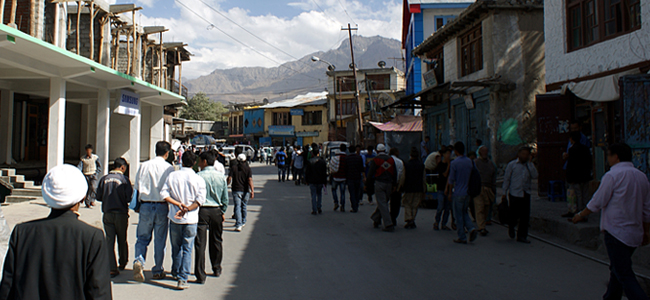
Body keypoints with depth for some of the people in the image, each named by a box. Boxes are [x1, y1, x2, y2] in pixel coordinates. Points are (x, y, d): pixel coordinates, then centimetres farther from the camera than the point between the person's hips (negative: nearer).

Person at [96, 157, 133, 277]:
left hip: (107, 213, 2)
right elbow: (129, 198, -13)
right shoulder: (124, 179, -10)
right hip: (121, 213, -2)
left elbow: (99, 197, 4)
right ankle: (123, 263, 30)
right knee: (122, 240, 15)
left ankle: (112, 268, -3)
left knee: (109, 240, 3)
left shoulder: (104, 179, 1)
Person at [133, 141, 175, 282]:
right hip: (162, 206, -1)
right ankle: (158, 271, 17)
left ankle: (139, 260, -11)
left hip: (145, 205, 1)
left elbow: (137, 188, 4)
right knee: (160, 239, 9)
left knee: (142, 237, 13)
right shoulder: (169, 168, -5)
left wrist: (137, 205, 14)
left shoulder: (144, 166, 1)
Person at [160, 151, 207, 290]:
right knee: (187, 249, 4)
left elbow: (164, 194, -7)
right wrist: (187, 209, -13)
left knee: (176, 247, 18)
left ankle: (176, 273, 36)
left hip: (174, 218, 2)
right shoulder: (198, 179, -5)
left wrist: (178, 204, -8)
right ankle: (183, 279, -2)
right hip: (191, 219, -2)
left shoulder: (172, 176, -1)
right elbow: (200, 200, -13)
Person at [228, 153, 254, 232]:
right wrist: (252, 191, -14)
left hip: (236, 190, -2)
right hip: (245, 190, 2)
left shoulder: (233, 168, -2)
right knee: (244, 206, 18)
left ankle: (238, 225, -16)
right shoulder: (248, 169, -1)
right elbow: (250, 180, -11)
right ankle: (243, 222, 34)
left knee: (237, 207, -4)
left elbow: (229, 179, -6)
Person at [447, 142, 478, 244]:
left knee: (459, 216, 3)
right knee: (464, 213, 19)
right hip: (467, 192, 6)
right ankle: (471, 228, -3)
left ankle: (462, 238, 7)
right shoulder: (469, 161, 5)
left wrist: (449, 192, -1)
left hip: (457, 193, -6)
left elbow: (451, 180, -10)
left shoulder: (454, 163, -13)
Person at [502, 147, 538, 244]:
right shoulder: (512, 165, 2)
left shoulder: (530, 165, 11)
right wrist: (504, 193, 0)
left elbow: (534, 176, -7)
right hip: (514, 193, -3)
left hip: (526, 194, 3)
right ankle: (511, 227, 33)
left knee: (525, 216, 0)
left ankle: (522, 236, 13)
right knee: (514, 215, 0)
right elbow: (506, 179, 3)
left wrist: (529, 163, -9)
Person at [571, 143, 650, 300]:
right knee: (616, 270, 20)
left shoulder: (613, 175, -12)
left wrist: (580, 215, 6)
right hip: (635, 233, 8)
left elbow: (597, 203, -9)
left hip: (616, 232, -8)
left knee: (625, 275, -6)